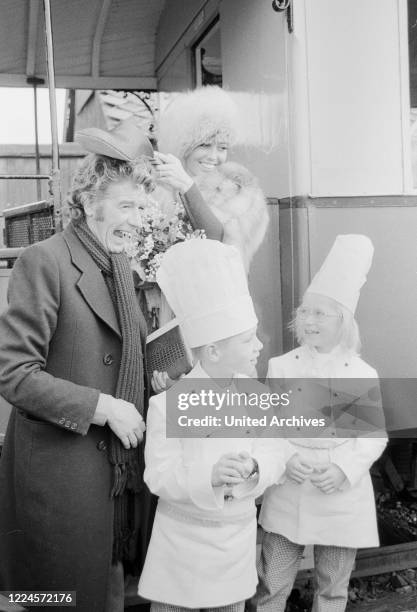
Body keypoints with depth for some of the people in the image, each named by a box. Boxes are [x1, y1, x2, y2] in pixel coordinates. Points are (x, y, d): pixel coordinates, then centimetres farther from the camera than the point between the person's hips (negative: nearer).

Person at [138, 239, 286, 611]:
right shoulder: (169, 403, -17)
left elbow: (274, 459, -3)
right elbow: (159, 476, -16)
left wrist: (254, 468, -24)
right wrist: (208, 476, -31)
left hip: (238, 536, 4)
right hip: (183, 536, -3)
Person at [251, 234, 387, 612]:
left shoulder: (363, 375, -7)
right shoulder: (282, 367, -3)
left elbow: (374, 434, -3)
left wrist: (344, 468, -17)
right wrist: (286, 459, -15)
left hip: (342, 497, 0)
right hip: (288, 494, 1)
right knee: (272, 582, 11)